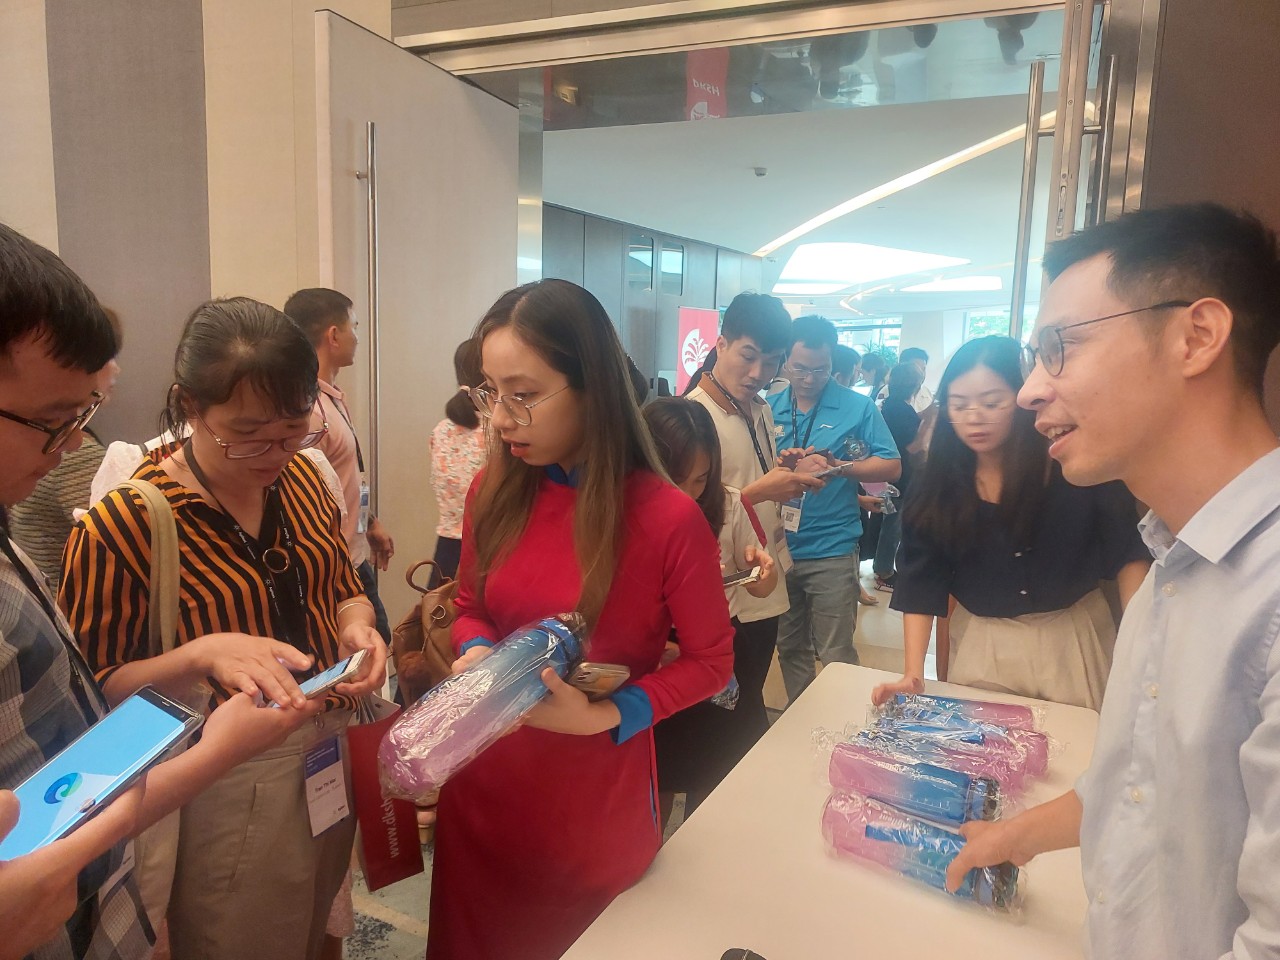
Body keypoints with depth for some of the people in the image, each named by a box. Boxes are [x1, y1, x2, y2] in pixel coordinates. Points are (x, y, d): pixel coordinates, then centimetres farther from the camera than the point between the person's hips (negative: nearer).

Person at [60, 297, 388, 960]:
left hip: (336, 754, 5)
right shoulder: (119, 526, -19)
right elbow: (96, 691, -13)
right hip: (224, 791, -5)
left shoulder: (301, 477, -3)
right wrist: (202, 656, -30)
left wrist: (357, 625, -13)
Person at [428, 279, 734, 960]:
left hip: (597, 801, -4)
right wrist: (477, 655, -13)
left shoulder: (668, 520, -21)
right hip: (483, 787, 4)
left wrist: (605, 716, -21)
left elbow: (711, 660, -9)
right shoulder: (493, 492, -6)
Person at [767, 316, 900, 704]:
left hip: (831, 551, -3)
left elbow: (891, 467, -4)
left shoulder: (858, 407, -1)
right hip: (778, 549, 4)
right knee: (789, 650, 17)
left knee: (836, 657, 2)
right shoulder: (768, 408, 6)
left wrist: (838, 466, -18)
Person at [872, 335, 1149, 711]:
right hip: (980, 644, 1)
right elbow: (921, 579, -11)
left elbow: (1127, 552, -7)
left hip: (1072, 638, -1)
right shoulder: (936, 483, -10)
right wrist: (913, 672, -20)